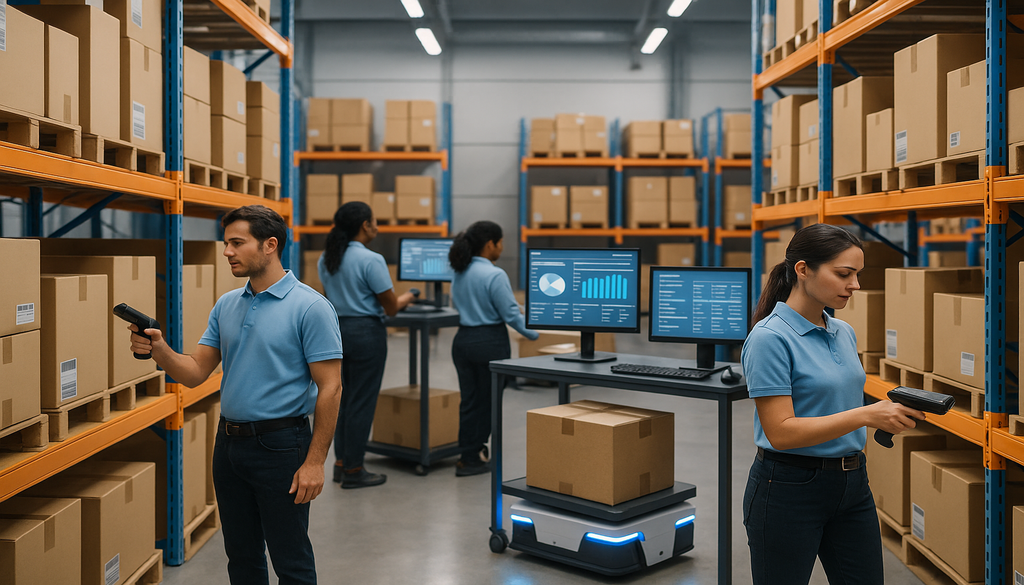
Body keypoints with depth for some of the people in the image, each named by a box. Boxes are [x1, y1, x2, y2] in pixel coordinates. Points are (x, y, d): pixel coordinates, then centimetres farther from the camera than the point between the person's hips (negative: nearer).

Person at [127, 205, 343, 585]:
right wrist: (161, 351, -14)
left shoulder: (310, 307, -12)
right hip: (229, 443, 7)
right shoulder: (226, 306, 9)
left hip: (279, 444, -7)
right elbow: (196, 372, 7)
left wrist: (315, 461, -18)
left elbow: (330, 387, -15)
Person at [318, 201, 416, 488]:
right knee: (362, 401, 1)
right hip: (365, 333, -7)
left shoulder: (325, 260, 6)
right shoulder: (371, 260, -17)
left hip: (336, 330, 8)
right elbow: (391, 308, -14)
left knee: (342, 398, 15)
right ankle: (353, 471, 8)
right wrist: (405, 298, 9)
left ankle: (341, 462, 22)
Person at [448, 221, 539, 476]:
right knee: (488, 401, 6)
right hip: (490, 343, -7)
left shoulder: (459, 273, 6)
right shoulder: (494, 275, -18)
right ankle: (471, 459, 12)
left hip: (463, 339, 7)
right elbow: (511, 314, -15)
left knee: (469, 400, 12)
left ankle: (468, 456, 16)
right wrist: (534, 333, -1)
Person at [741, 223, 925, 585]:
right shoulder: (770, 337, -17)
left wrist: (892, 413, 4)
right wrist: (866, 414, -26)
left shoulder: (844, 333, 9)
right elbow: (781, 431, -22)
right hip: (789, 490, -7)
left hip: (851, 486, 8)